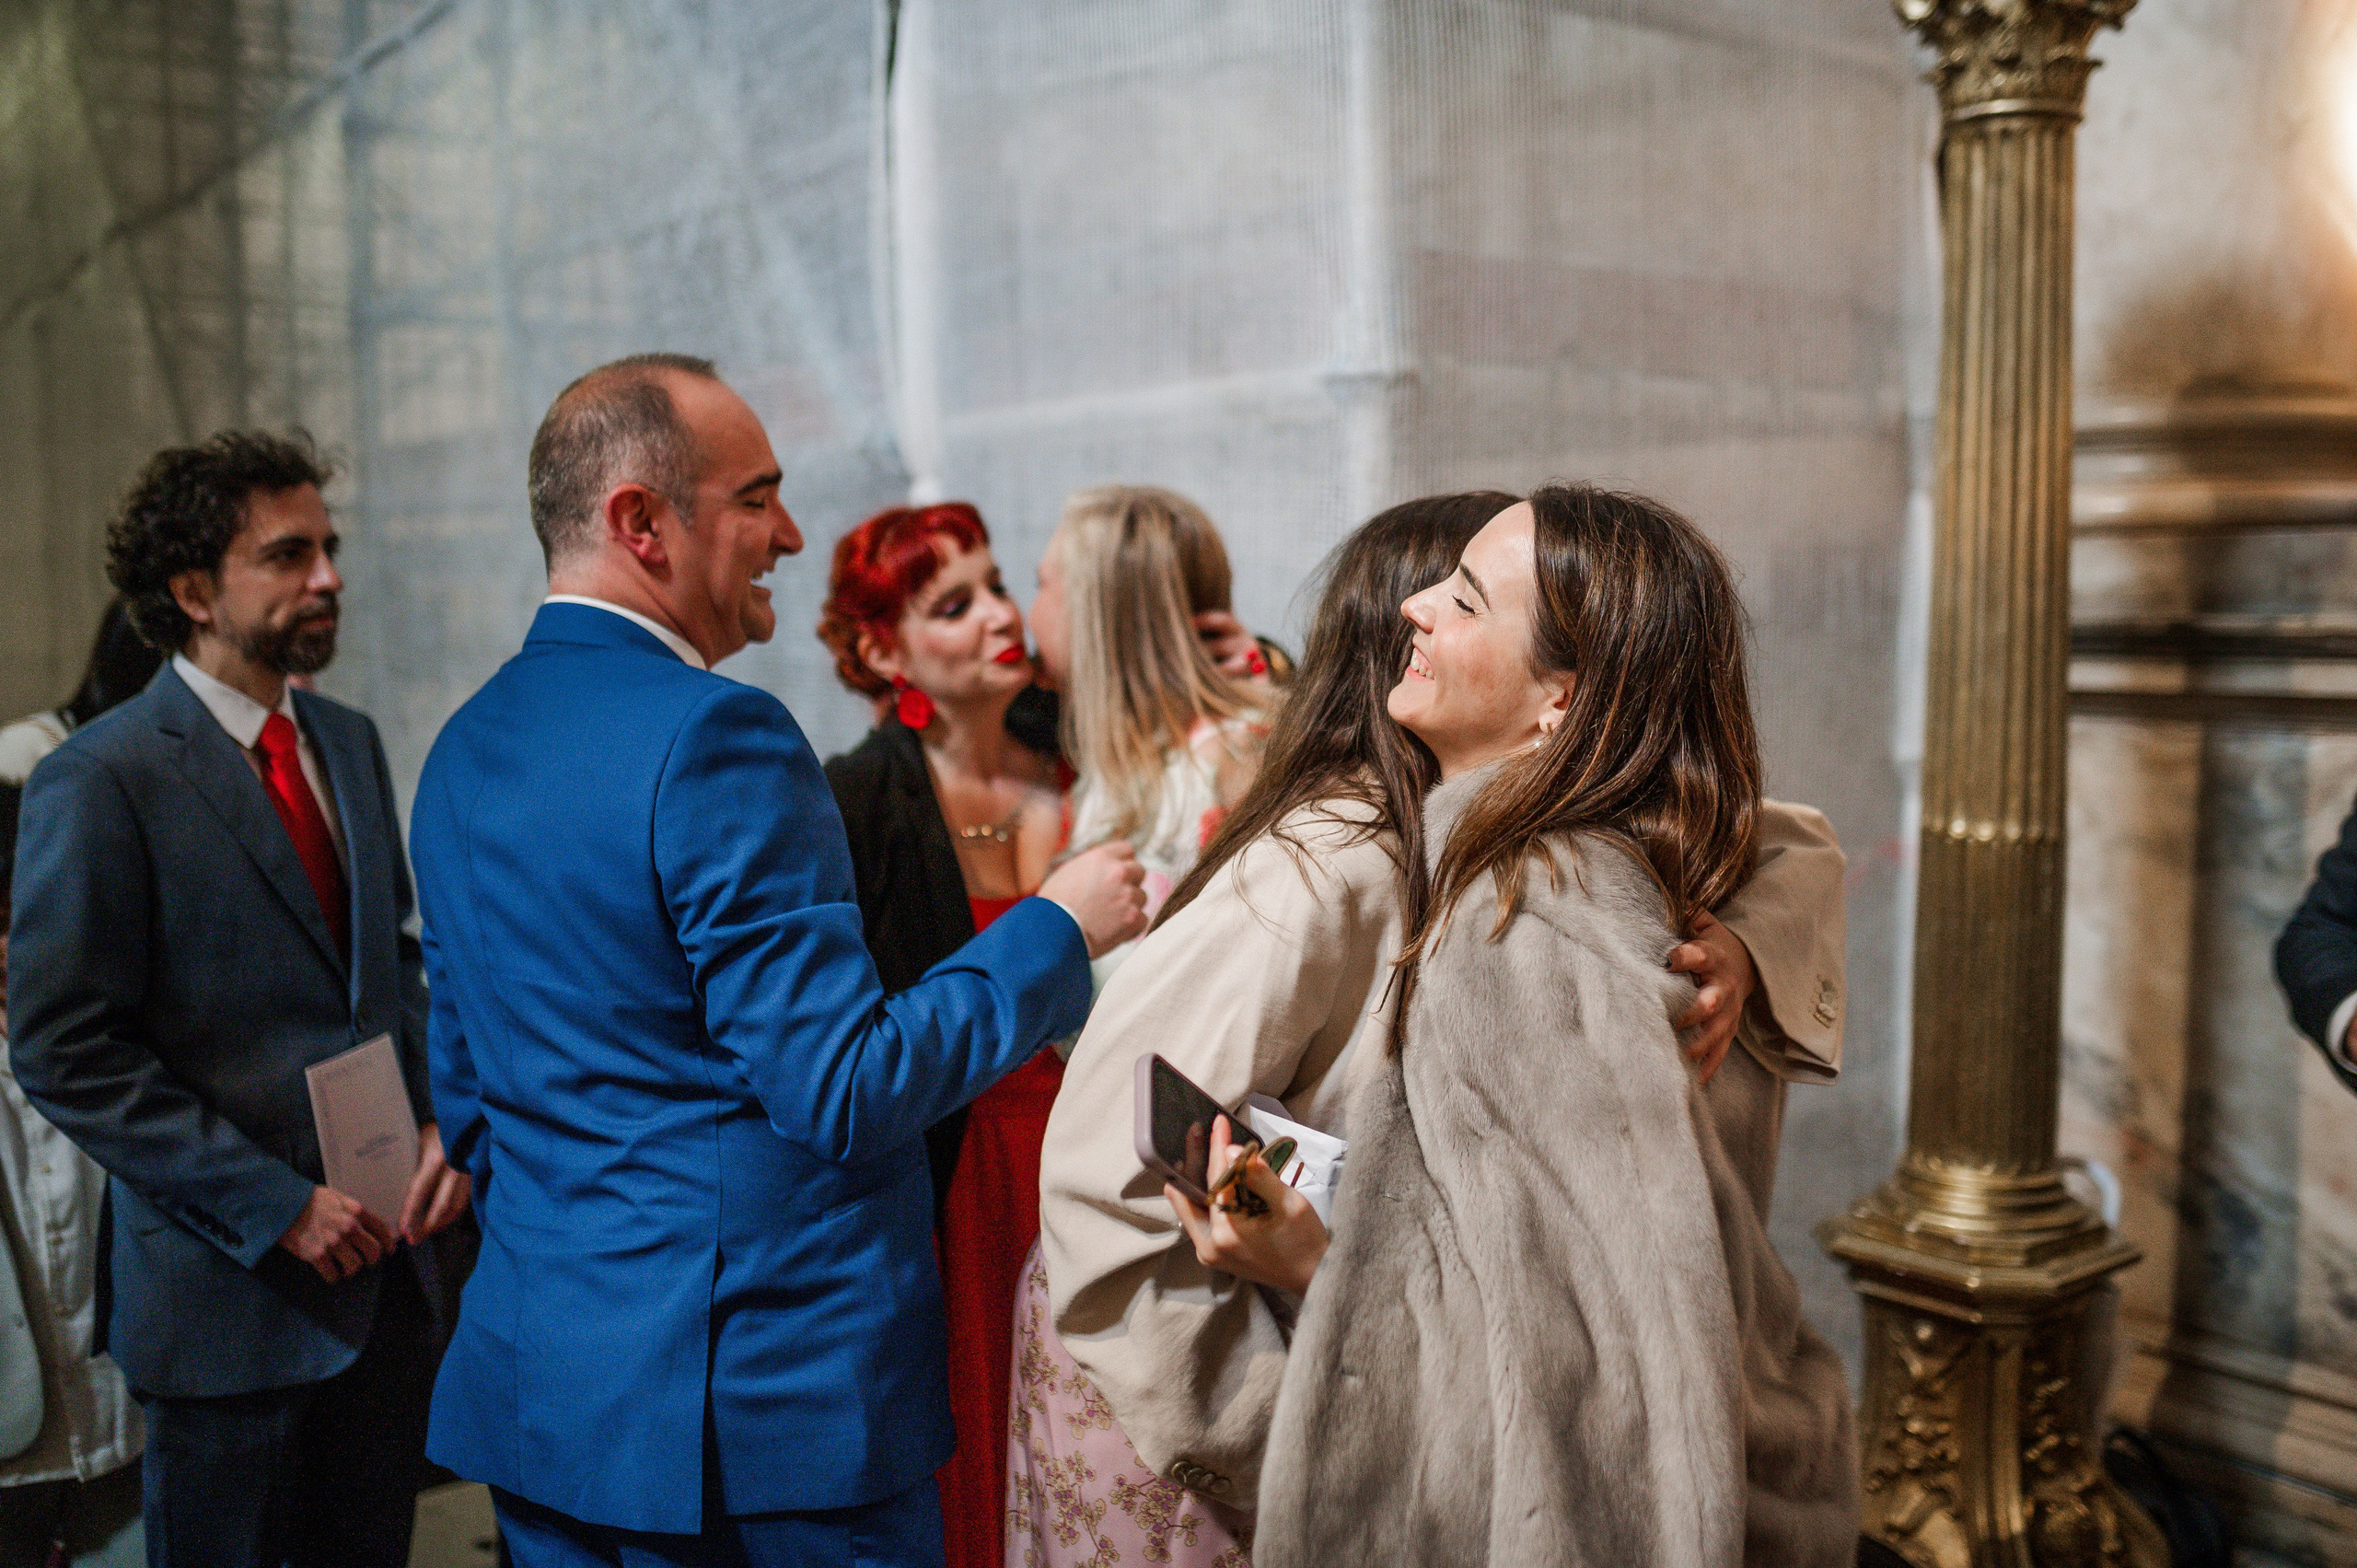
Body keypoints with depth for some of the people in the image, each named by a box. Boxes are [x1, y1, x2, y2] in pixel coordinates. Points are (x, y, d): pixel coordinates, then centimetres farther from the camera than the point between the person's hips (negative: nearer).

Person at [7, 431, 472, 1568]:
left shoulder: (349, 743, 9)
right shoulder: (99, 781, -12)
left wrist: (439, 1123, 0)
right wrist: (276, 1207, -17)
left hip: (381, 1266, 6)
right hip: (230, 1291, -6)